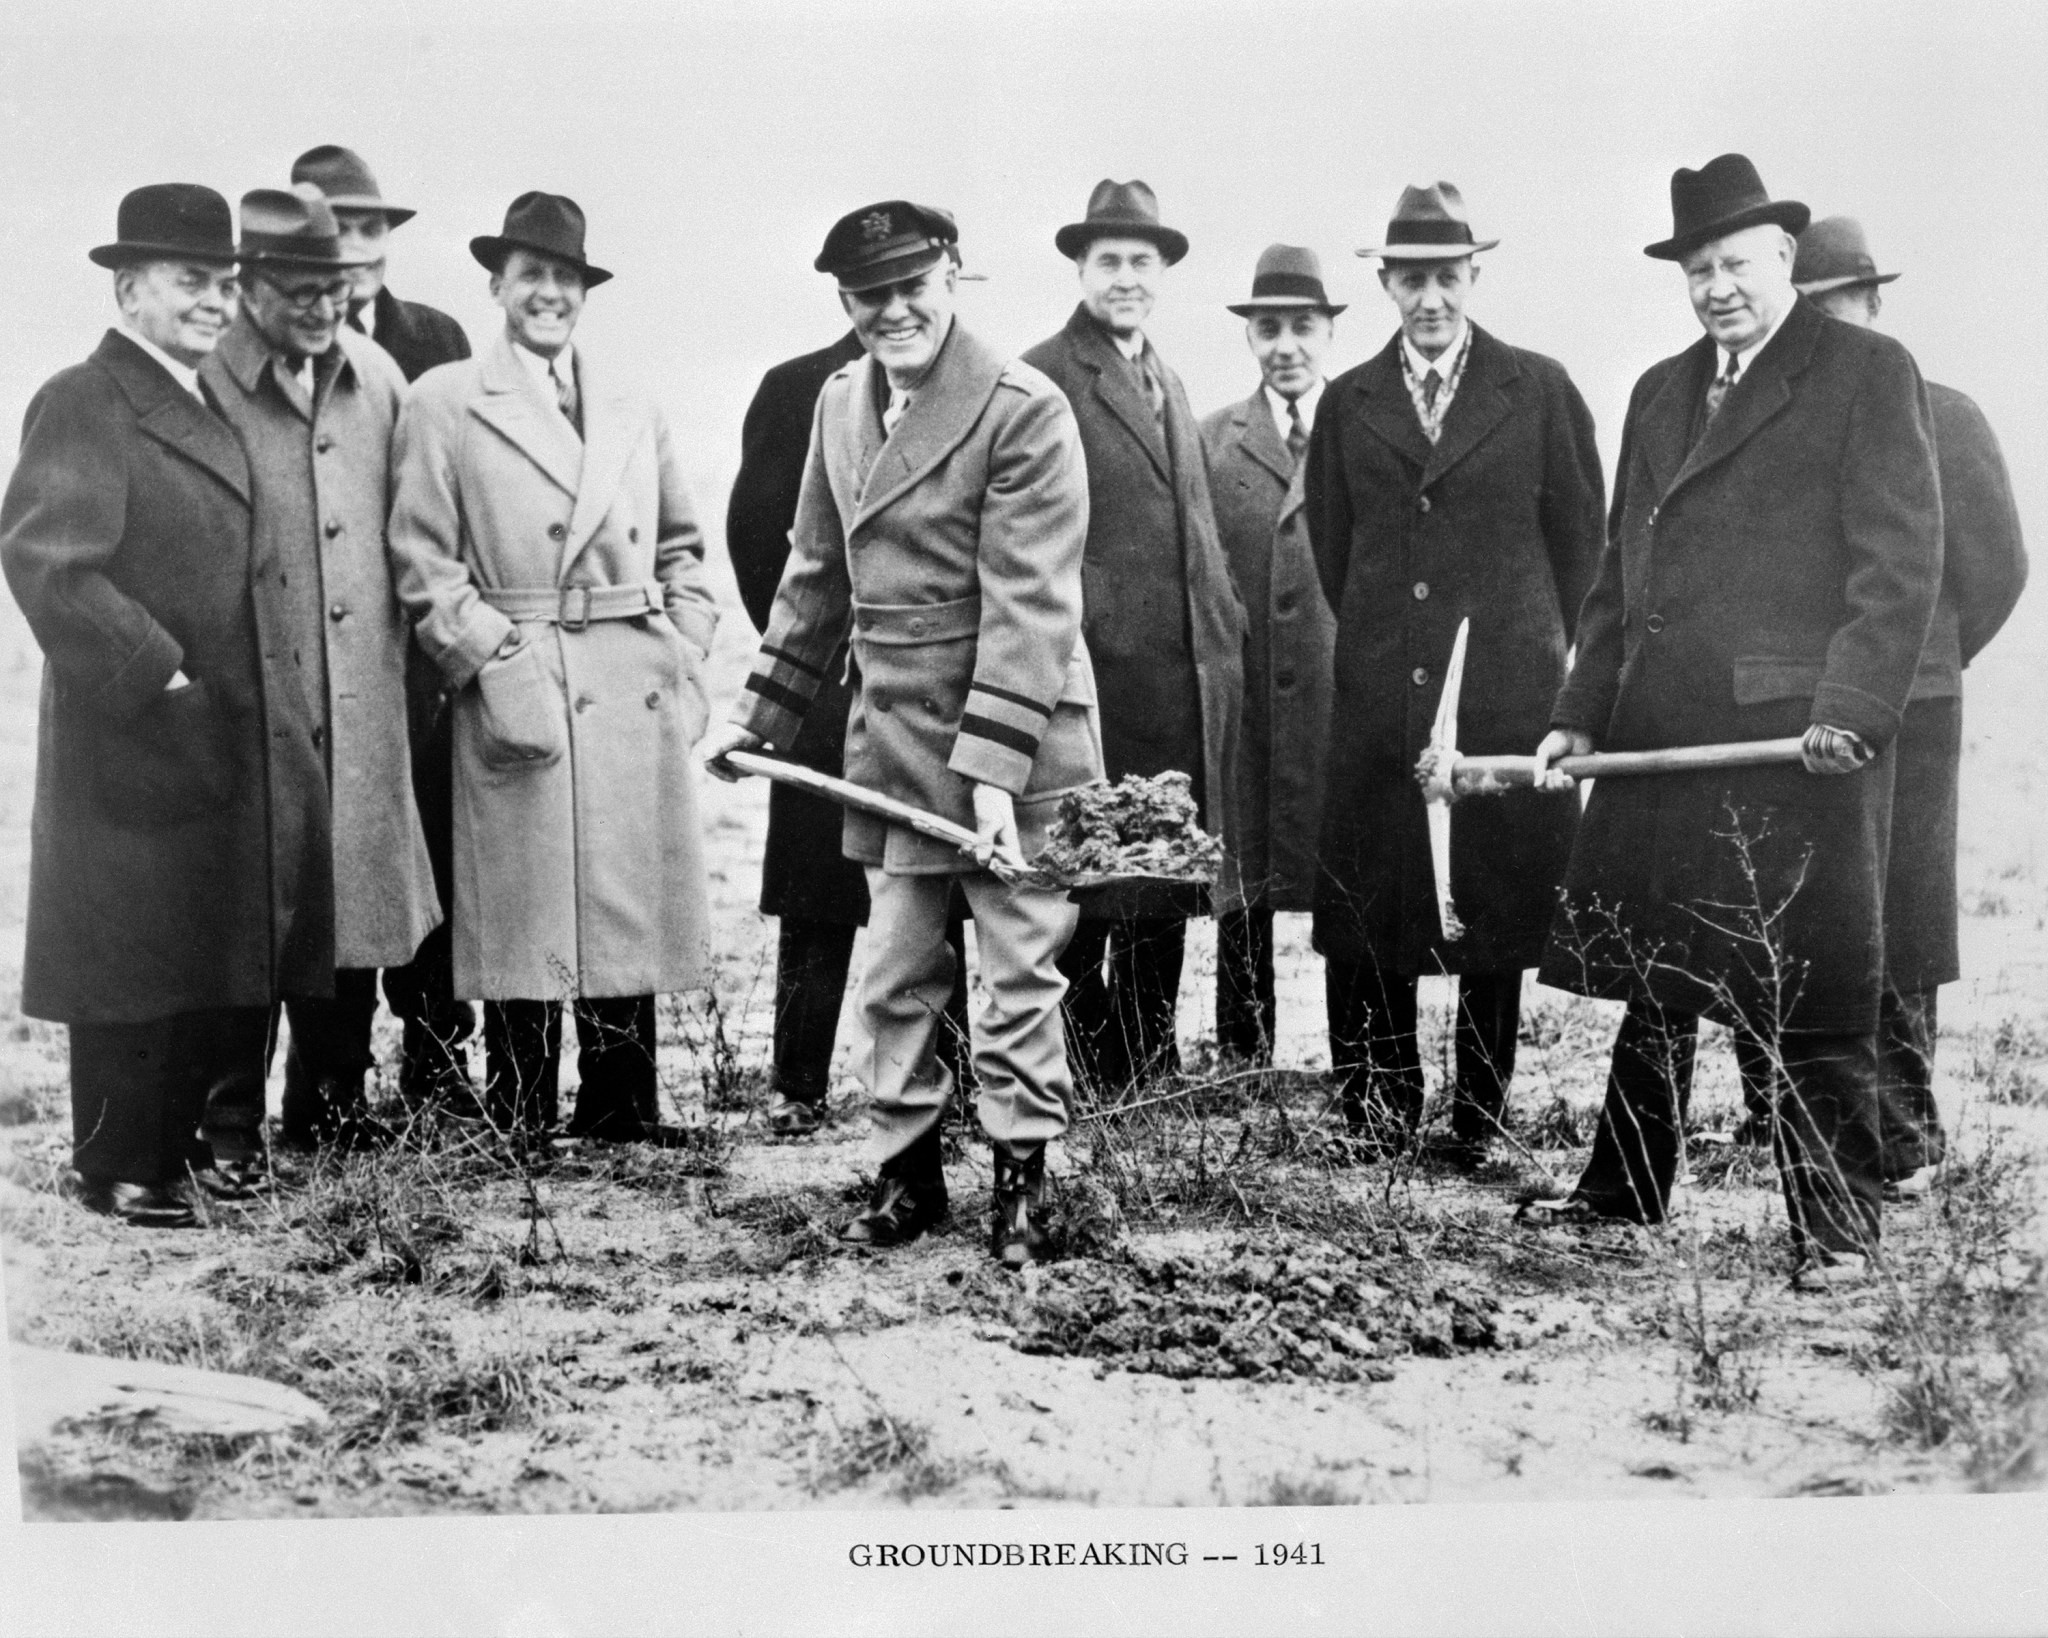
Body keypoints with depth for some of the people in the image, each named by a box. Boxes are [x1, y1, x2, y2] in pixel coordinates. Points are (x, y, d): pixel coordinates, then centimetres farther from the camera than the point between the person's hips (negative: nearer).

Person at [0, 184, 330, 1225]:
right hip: (141, 746, -8)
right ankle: (122, 1169, 15)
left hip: (247, 739, 8)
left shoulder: (210, 402, 16)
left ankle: (212, 1132, 28)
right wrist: (154, 672, -20)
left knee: (245, 950, 13)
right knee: (139, 959, 2)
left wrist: (279, 701, 12)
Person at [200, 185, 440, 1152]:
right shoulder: (207, 388, -6)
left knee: (355, 888, 10)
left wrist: (414, 654, 10)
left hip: (363, 697, 5)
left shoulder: (377, 379, 8)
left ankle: (332, 1099, 23)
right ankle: (225, 1111, 12)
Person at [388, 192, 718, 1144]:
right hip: (519, 696, -4)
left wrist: (686, 654, 6)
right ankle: (521, 1128, 9)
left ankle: (622, 1115, 17)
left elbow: (680, 547, 20)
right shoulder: (443, 404, 3)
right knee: (528, 914, -1)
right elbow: (425, 566, -2)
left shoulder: (635, 411, 16)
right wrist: (495, 664, -11)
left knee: (632, 911, 6)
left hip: (640, 698, 4)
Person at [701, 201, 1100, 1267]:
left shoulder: (1024, 412, -13)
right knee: (895, 976, 12)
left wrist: (992, 765, -23)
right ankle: (907, 1175, 26)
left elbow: (1028, 606, -18)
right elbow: (818, 576, 17)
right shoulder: (840, 403, 9)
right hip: (890, 735, 6)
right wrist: (757, 715, 16)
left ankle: (1021, 1183, 18)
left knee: (1020, 972, 4)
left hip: (1014, 738, -6)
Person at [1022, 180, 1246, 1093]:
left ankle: (1154, 1072, 20)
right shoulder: (1043, 381, -6)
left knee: (1167, 887, 11)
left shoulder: (1168, 384, 20)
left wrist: (1227, 635, 16)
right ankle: (1093, 1078, 7)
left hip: (1189, 676, 8)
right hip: (1098, 674, -8)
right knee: (1088, 887, -2)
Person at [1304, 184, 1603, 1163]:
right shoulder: (1349, 403, 10)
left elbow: (1579, 532, 10)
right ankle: (1379, 1111, 12)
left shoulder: (1539, 391, 4)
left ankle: (1481, 1116, 13)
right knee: (1367, 909, 1)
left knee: (1499, 908, 2)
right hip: (1379, 695, 2)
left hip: (1507, 690, -1)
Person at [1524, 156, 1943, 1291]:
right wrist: (1580, 715, 11)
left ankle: (1835, 1228, 8)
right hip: (1660, 733, 6)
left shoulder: (1867, 374, 0)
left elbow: (1901, 563, -7)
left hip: (1794, 738, -6)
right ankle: (1622, 1189, 24)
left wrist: (1855, 710, -18)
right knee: (1650, 979, 12)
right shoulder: (1658, 392, 20)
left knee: (1813, 995, -2)